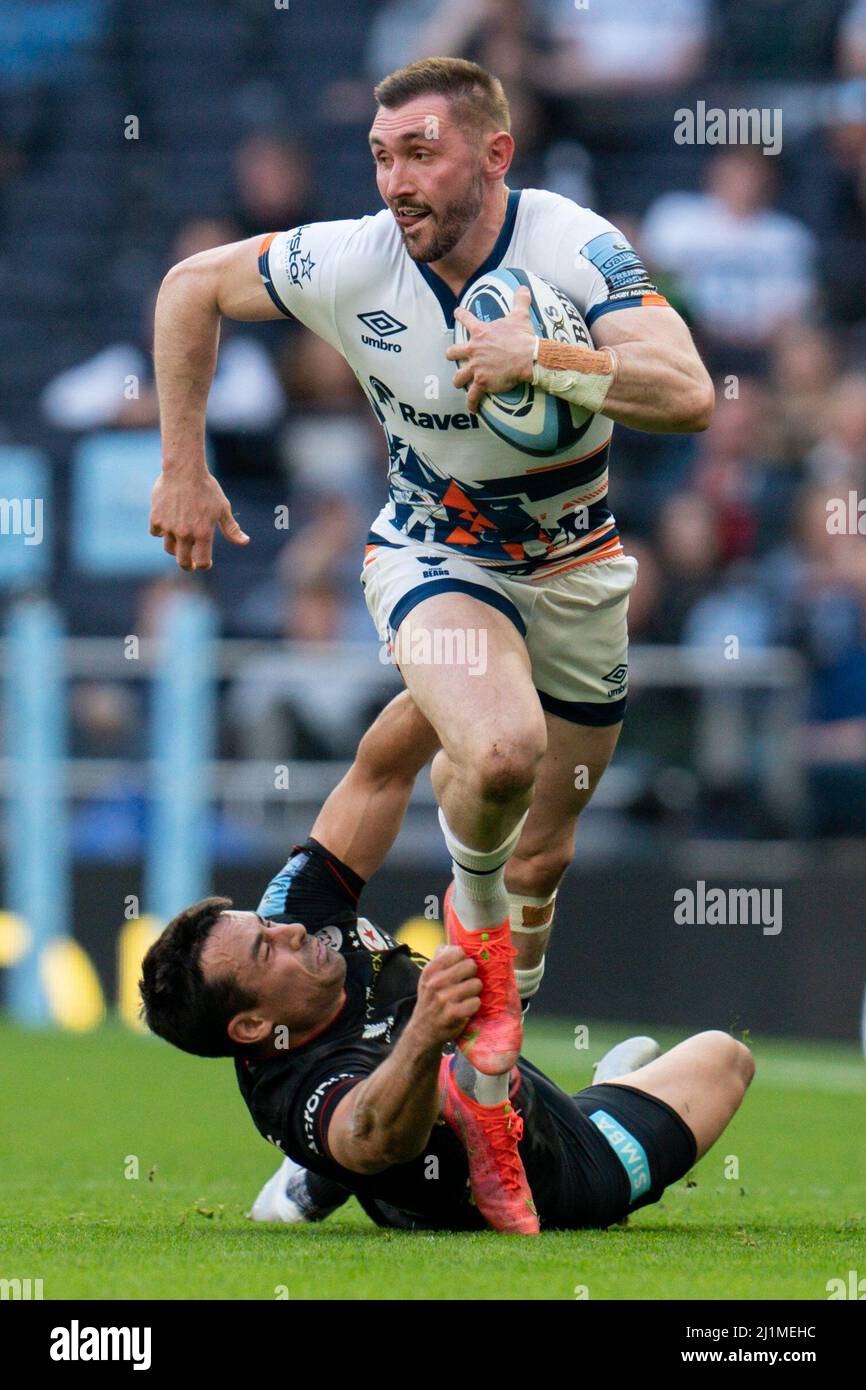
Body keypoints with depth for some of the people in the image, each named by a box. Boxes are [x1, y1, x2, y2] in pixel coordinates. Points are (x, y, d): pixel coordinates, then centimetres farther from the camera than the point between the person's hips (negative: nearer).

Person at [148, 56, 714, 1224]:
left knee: (541, 860, 11)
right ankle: (474, 911, -1)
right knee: (502, 749, -34)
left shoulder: (576, 248, -22)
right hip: (433, 556, -2)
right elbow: (192, 286, -2)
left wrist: (540, 359, -39)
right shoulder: (349, 264, -19)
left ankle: (492, 1083, 32)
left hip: (575, 570, 2)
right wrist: (183, 468, -2)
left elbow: (688, 396, -31)